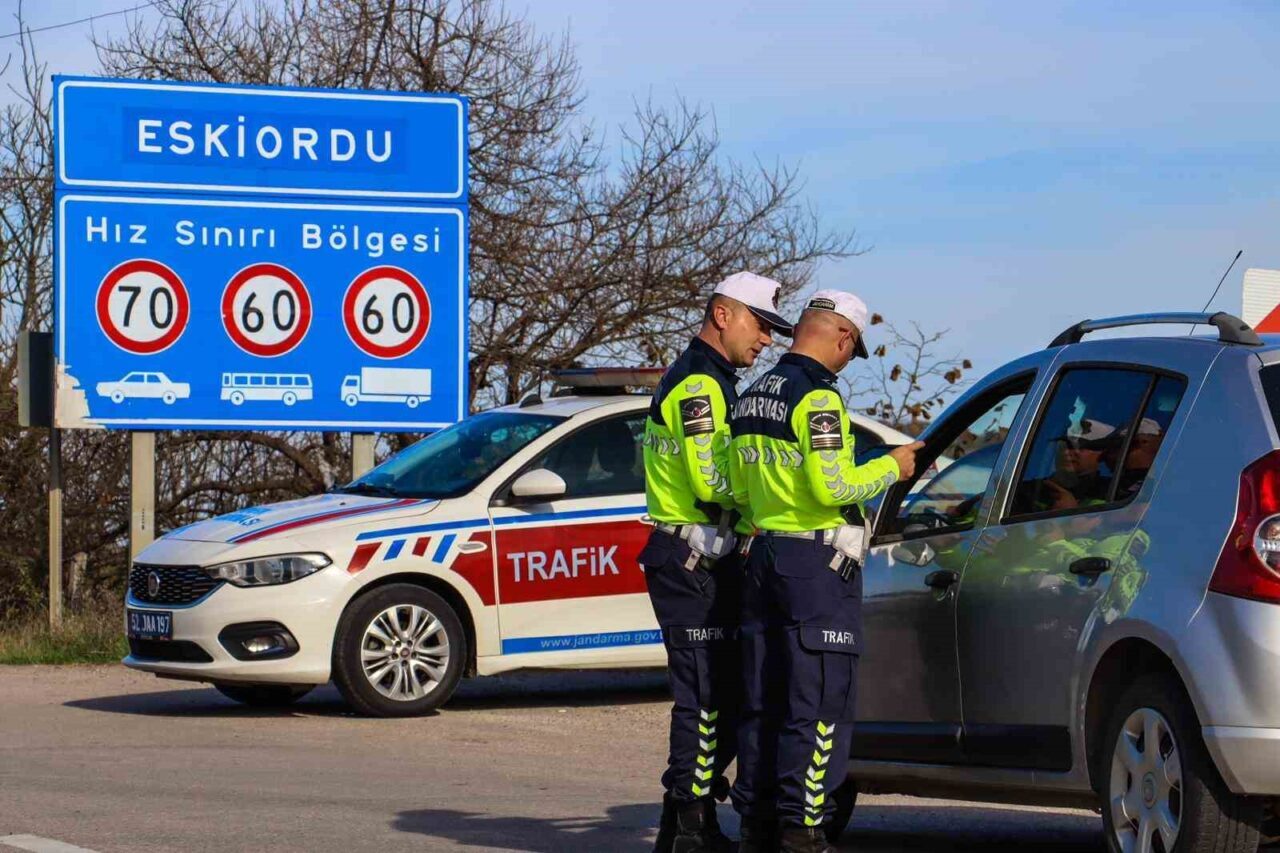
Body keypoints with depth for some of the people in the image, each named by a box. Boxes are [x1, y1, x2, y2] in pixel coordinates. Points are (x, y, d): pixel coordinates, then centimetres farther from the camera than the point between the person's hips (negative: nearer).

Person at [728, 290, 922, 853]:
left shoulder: (752, 399, 13)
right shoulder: (818, 396, -14)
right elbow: (831, 487, -20)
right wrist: (890, 468, -6)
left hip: (764, 554, 8)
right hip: (817, 564, -8)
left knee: (763, 700, 13)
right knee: (819, 702, -5)